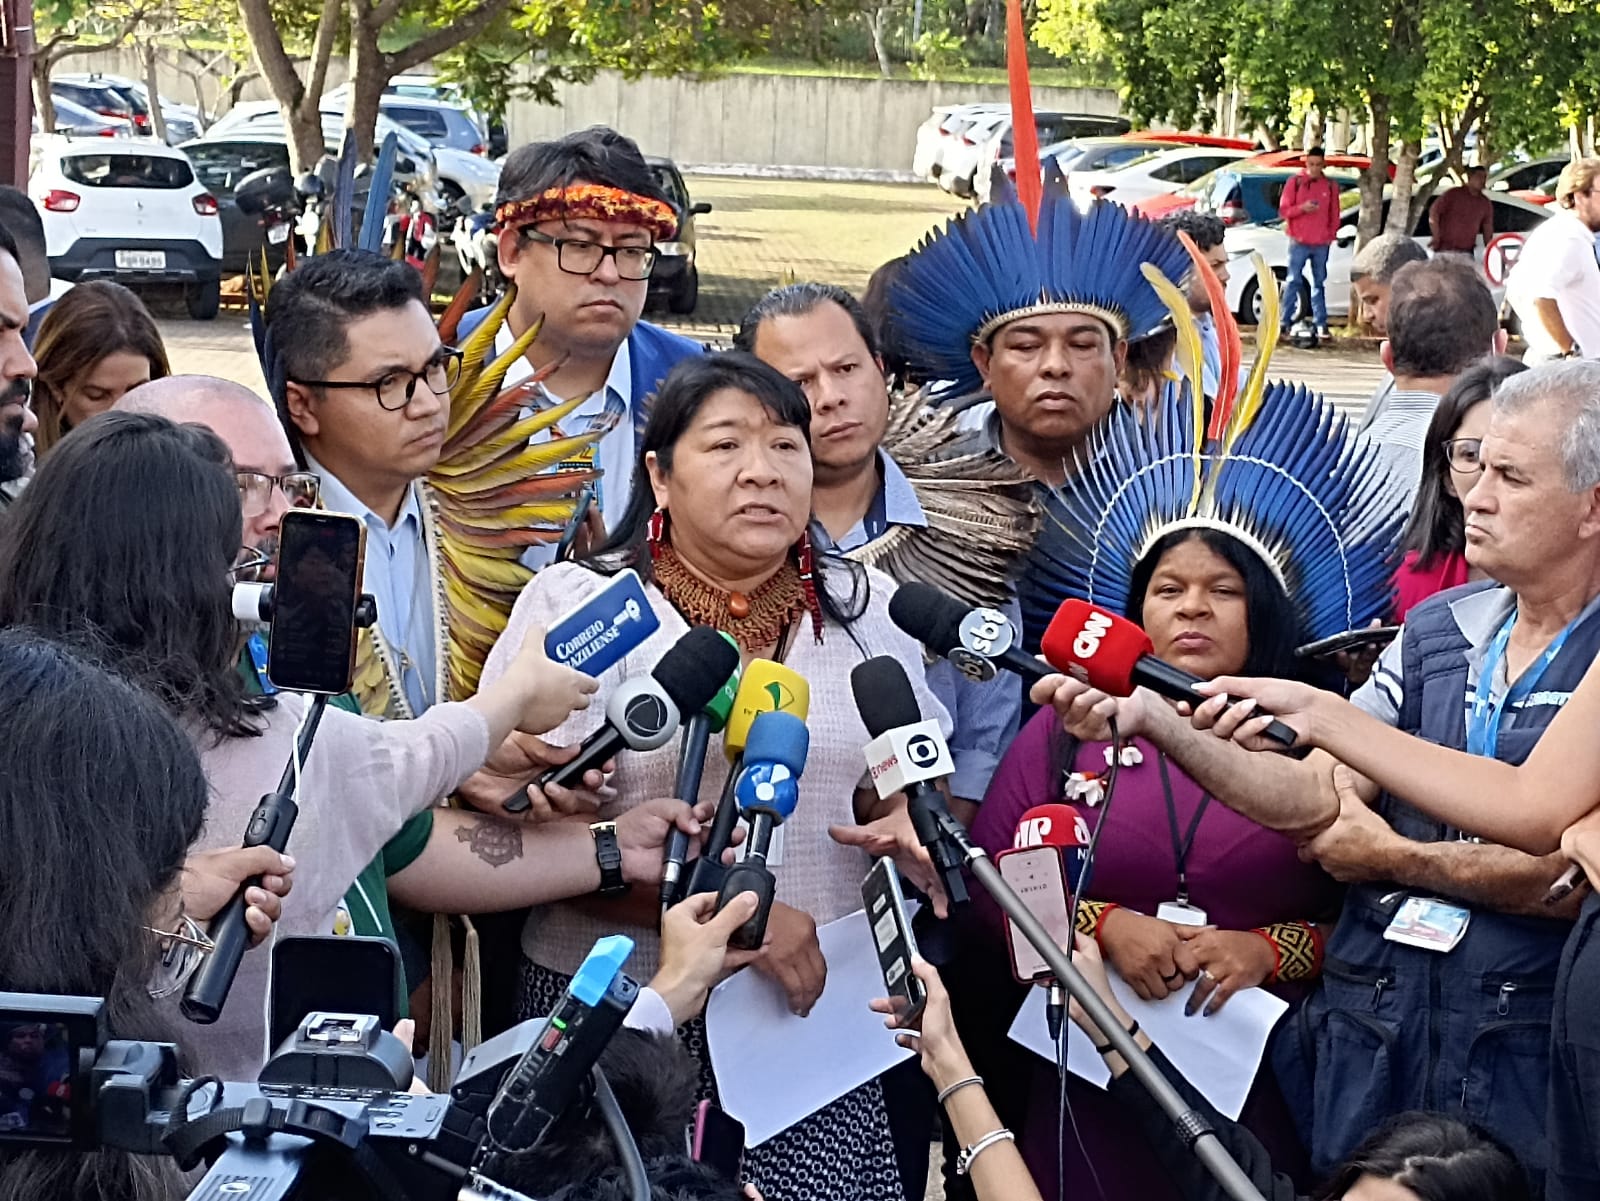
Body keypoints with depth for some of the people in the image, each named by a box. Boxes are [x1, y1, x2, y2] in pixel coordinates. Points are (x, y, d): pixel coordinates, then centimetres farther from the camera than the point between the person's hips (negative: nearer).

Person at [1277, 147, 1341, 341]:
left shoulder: (1331, 186, 7)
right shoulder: (1295, 182, 1)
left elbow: (1334, 215, 11)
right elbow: (1283, 210, -1)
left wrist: (1331, 234, -1)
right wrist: (1302, 208, -17)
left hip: (1321, 243, 2)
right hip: (1299, 242, -2)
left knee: (1319, 284, 6)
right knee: (1293, 281, -3)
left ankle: (1321, 324, 7)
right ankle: (1285, 322, -3)